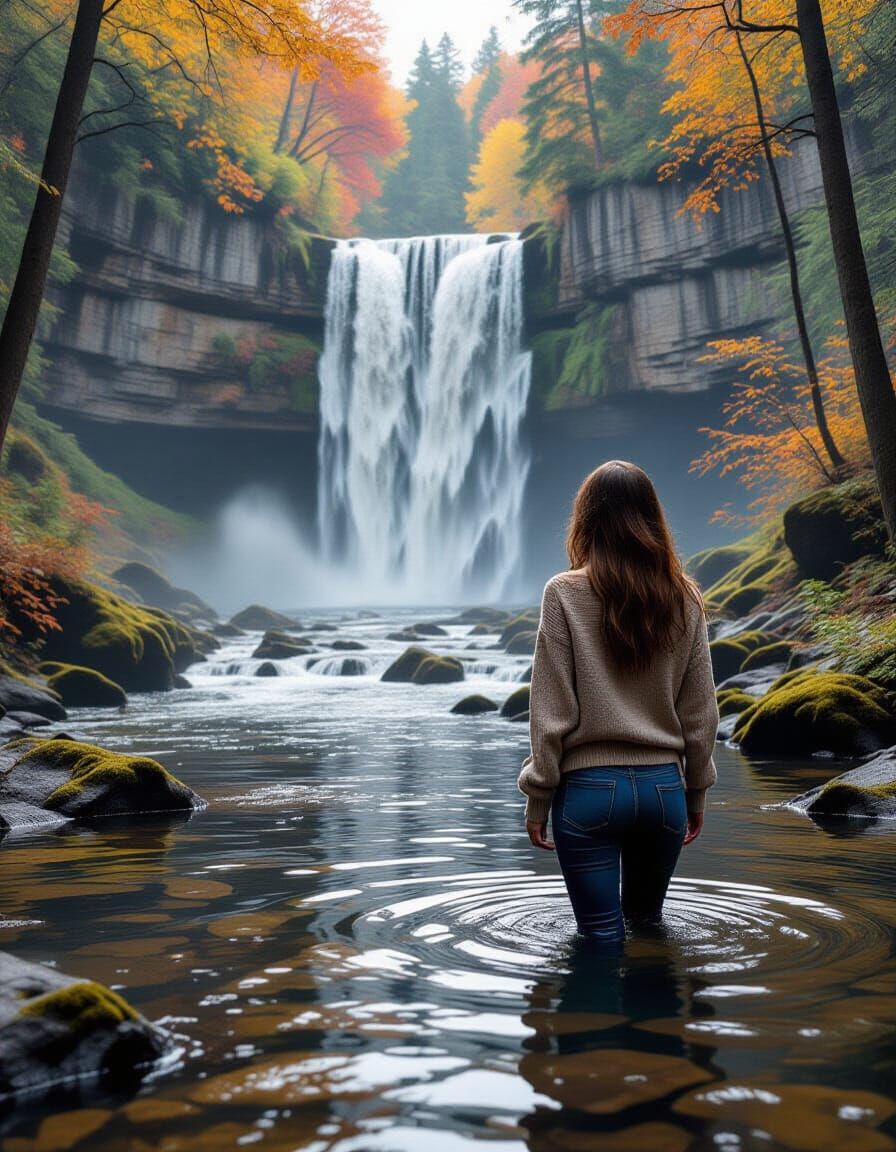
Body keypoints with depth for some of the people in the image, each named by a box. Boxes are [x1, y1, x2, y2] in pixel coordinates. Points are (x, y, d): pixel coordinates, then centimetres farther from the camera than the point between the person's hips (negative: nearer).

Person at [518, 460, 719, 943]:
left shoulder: (566, 594, -10)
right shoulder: (685, 598, 1)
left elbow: (551, 710, -10)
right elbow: (701, 712, 5)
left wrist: (538, 798, -1)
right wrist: (696, 794, 16)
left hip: (589, 788, -4)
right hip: (665, 786, 4)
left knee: (603, 937, 10)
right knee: (647, 922, 24)